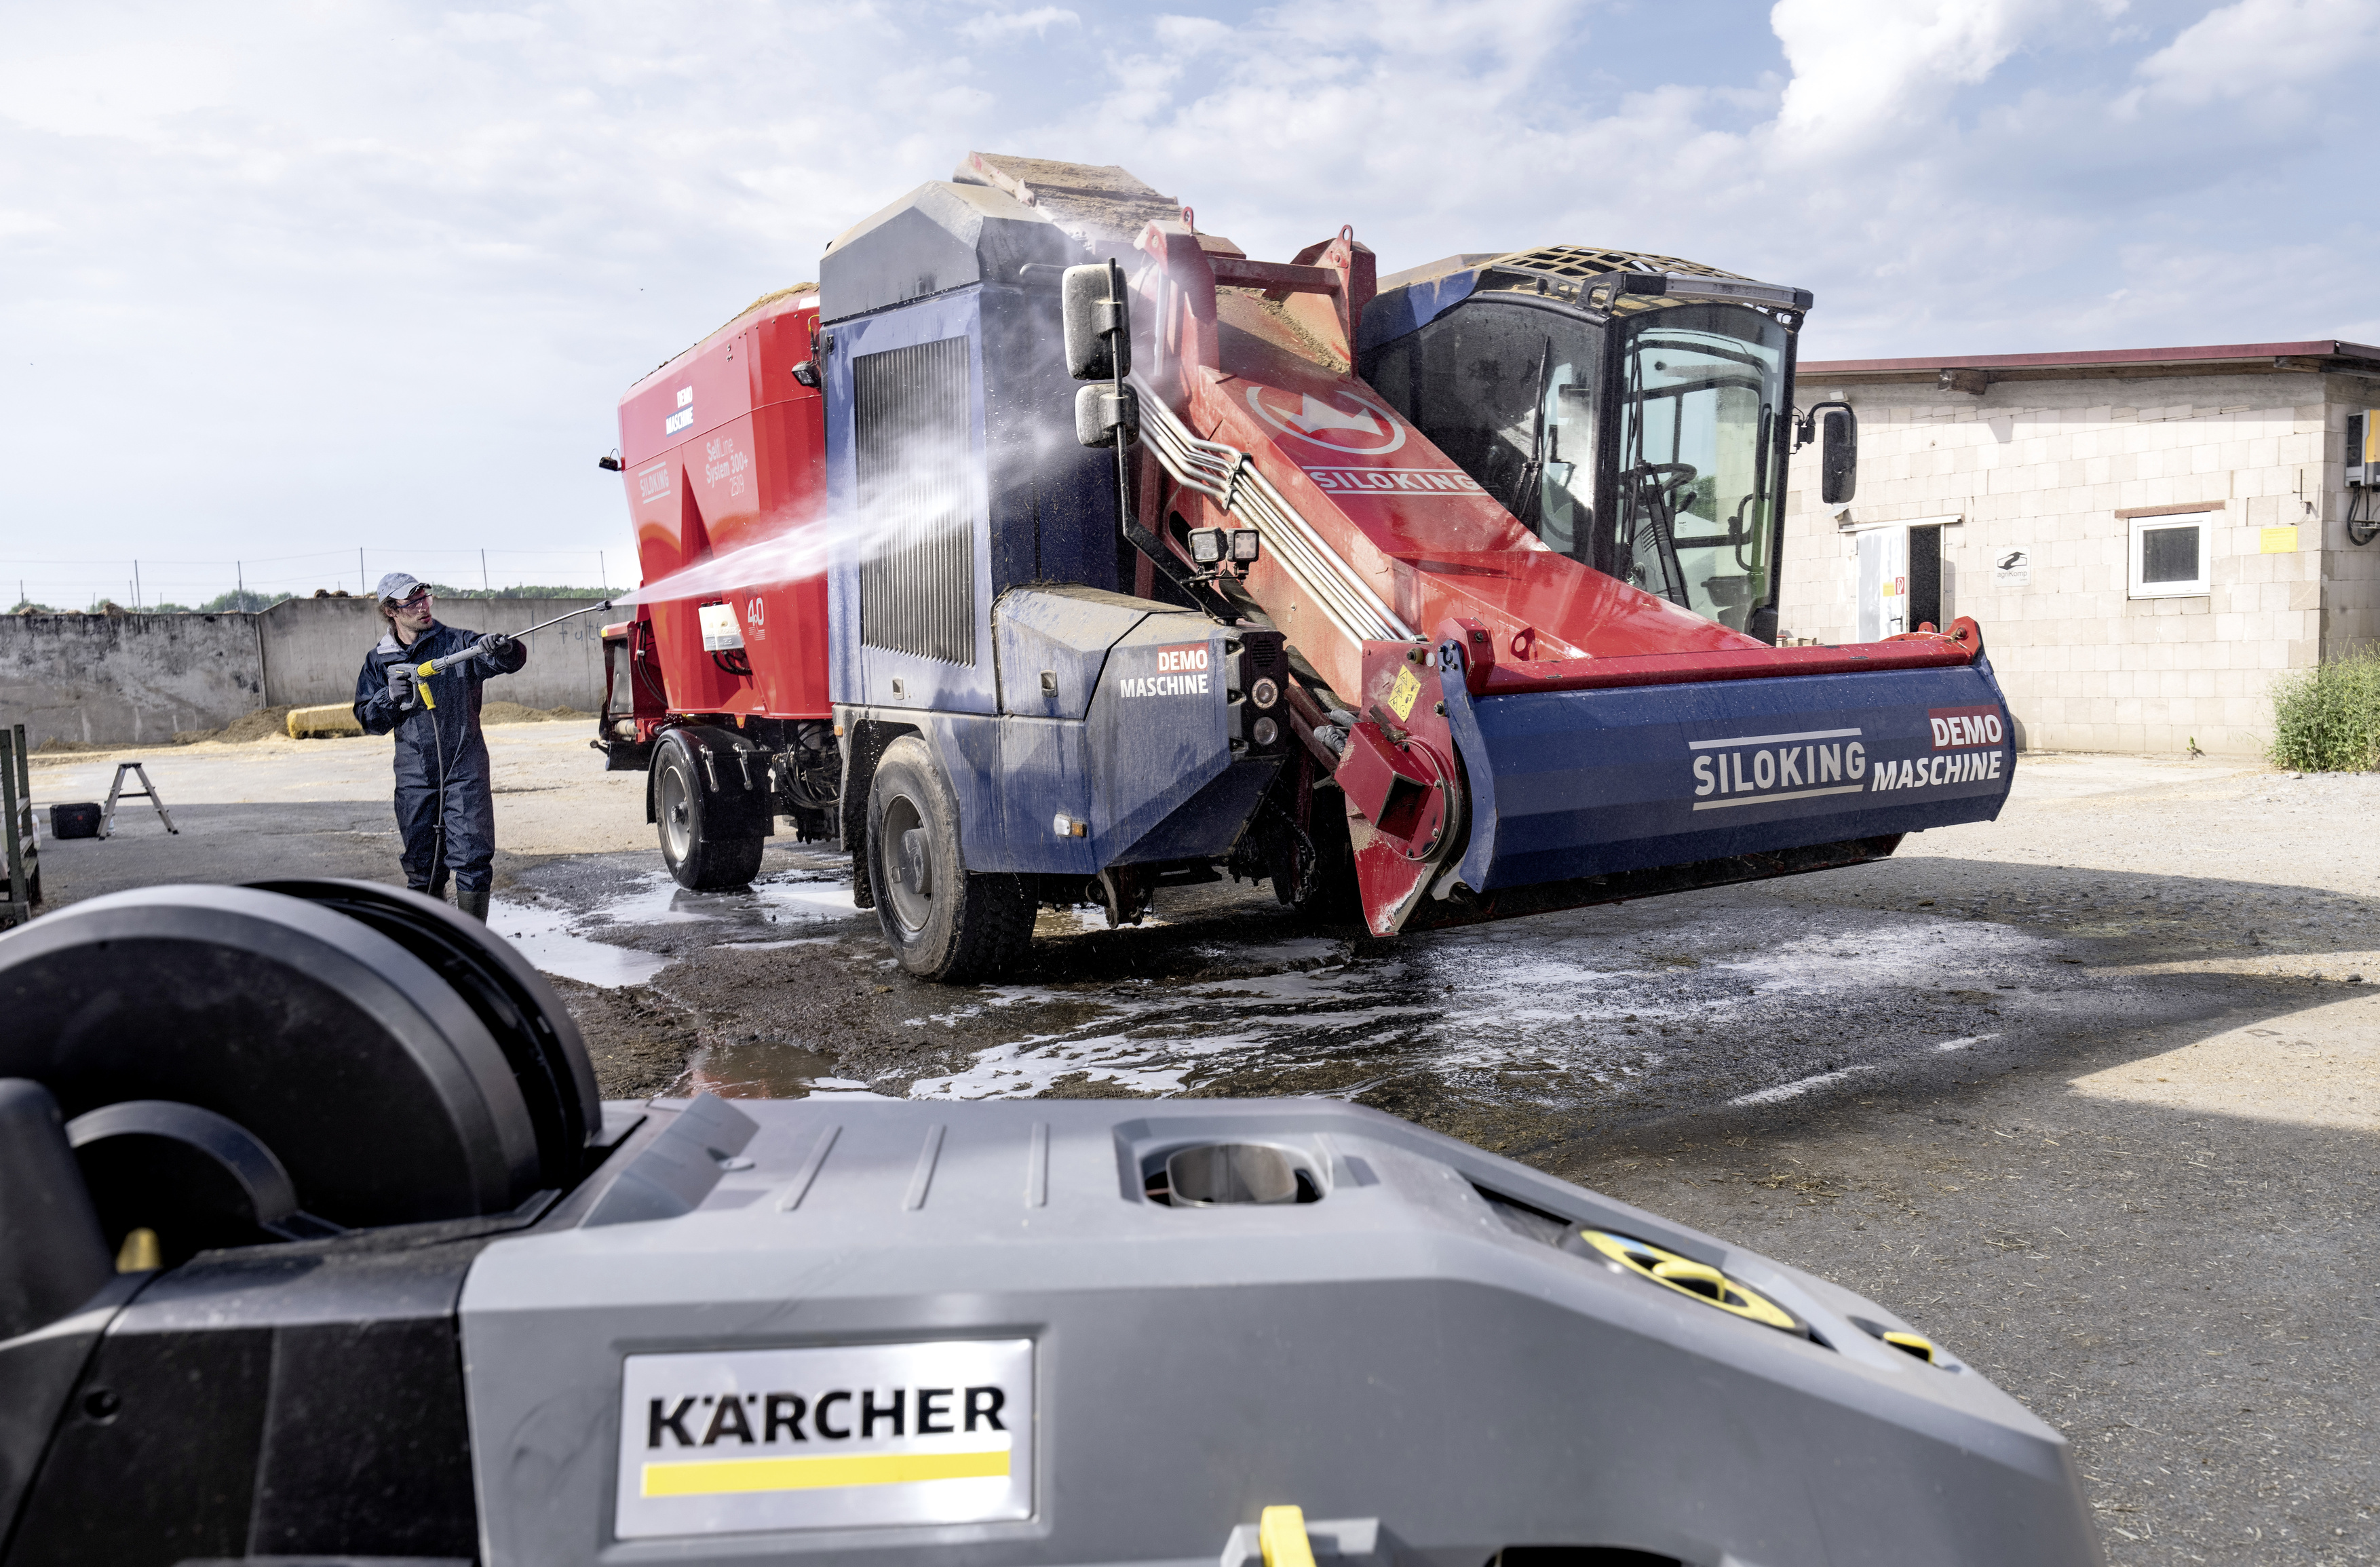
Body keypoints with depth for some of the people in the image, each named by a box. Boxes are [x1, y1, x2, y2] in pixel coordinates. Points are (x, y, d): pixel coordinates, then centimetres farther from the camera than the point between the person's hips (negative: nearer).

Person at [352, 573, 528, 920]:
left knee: (471, 859, -8)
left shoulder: (458, 643, 0)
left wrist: (504, 650, -37)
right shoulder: (379, 661, 9)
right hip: (415, 778, 3)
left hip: (465, 772, -3)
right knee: (422, 865, 10)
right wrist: (390, 697, -11)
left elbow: (514, 660, -13)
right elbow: (369, 721, 10)